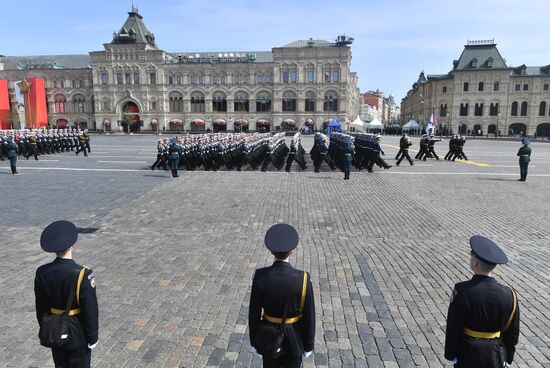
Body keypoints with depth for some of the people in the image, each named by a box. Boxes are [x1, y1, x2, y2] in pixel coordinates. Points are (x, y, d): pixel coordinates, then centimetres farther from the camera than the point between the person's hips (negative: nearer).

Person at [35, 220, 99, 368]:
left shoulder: (42, 273, -12)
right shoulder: (82, 275, -27)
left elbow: (41, 308, 0)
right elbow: (90, 310, -20)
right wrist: (93, 336, -6)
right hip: (78, 334, -4)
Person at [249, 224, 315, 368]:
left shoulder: (260, 276, -22)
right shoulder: (303, 279, -26)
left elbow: (253, 313, -10)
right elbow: (309, 316, -15)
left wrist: (254, 340, 6)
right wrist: (308, 345, 2)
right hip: (294, 340, -1)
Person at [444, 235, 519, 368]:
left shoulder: (462, 291, -23)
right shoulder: (508, 295, -14)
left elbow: (453, 328, -15)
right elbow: (512, 333, -2)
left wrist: (451, 354, 0)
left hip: (467, 355, -2)